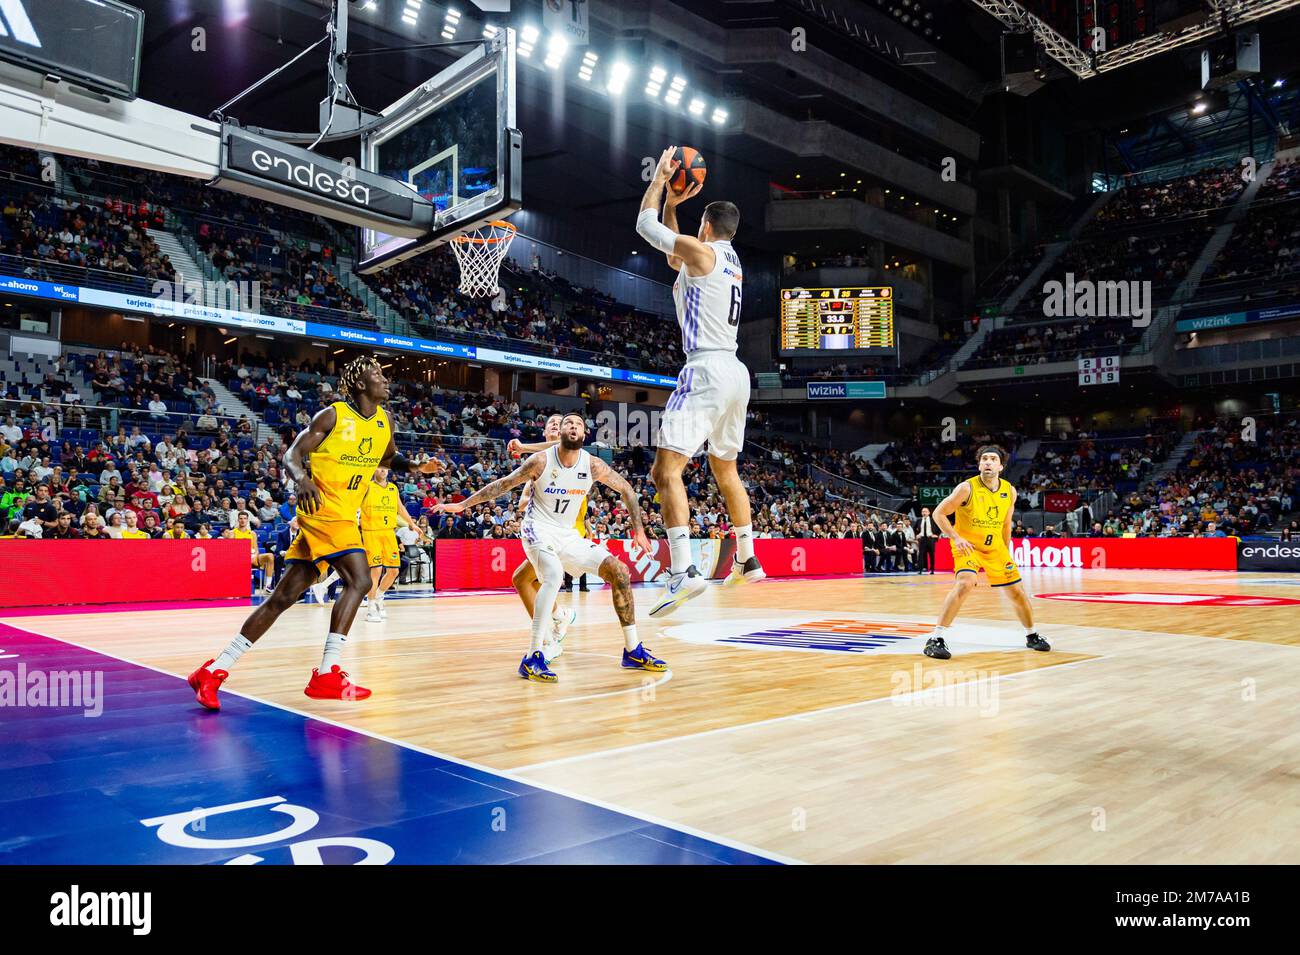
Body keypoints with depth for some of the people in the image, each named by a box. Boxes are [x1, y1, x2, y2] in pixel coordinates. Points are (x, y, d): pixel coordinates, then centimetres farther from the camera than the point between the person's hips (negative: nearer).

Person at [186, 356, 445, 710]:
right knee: (359, 579, -19)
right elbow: (292, 455, -8)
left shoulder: (384, 420, 12)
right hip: (324, 509, -7)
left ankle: (215, 670, 13)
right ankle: (327, 674, -13)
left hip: (345, 515, 7)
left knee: (283, 598, 7)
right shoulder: (332, 414, -8)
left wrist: (417, 466, 8)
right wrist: (301, 479, -29)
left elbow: (389, 458, 28)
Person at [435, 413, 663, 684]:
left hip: (569, 535, 5)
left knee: (620, 572, -5)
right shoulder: (541, 461, -14)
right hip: (539, 530, -5)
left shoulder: (593, 465, -8)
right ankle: (532, 659, -31)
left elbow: (626, 489, 6)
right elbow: (503, 484, -4)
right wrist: (463, 504, -2)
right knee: (554, 575, -35)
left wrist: (639, 530, 4)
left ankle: (633, 651, 7)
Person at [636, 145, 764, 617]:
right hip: (736, 372, 9)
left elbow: (644, 225, 5)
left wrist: (660, 176, 18)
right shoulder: (729, 260, 20)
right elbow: (674, 258, 36)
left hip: (707, 370, -9)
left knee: (666, 470, -13)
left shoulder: (700, 250, -5)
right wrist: (672, 204, 32)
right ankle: (748, 561, 29)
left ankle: (684, 572, -24)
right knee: (725, 470, 22)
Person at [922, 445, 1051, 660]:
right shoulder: (967, 488, -18)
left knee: (1017, 592, 9)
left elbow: (1006, 524, 13)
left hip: (995, 548, 5)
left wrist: (1006, 553, 17)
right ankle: (935, 639, -25)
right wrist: (956, 537, -24)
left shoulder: (1010, 492, -3)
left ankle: (1031, 636, 36)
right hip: (968, 546, -5)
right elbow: (938, 513, -14)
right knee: (965, 584, -29)